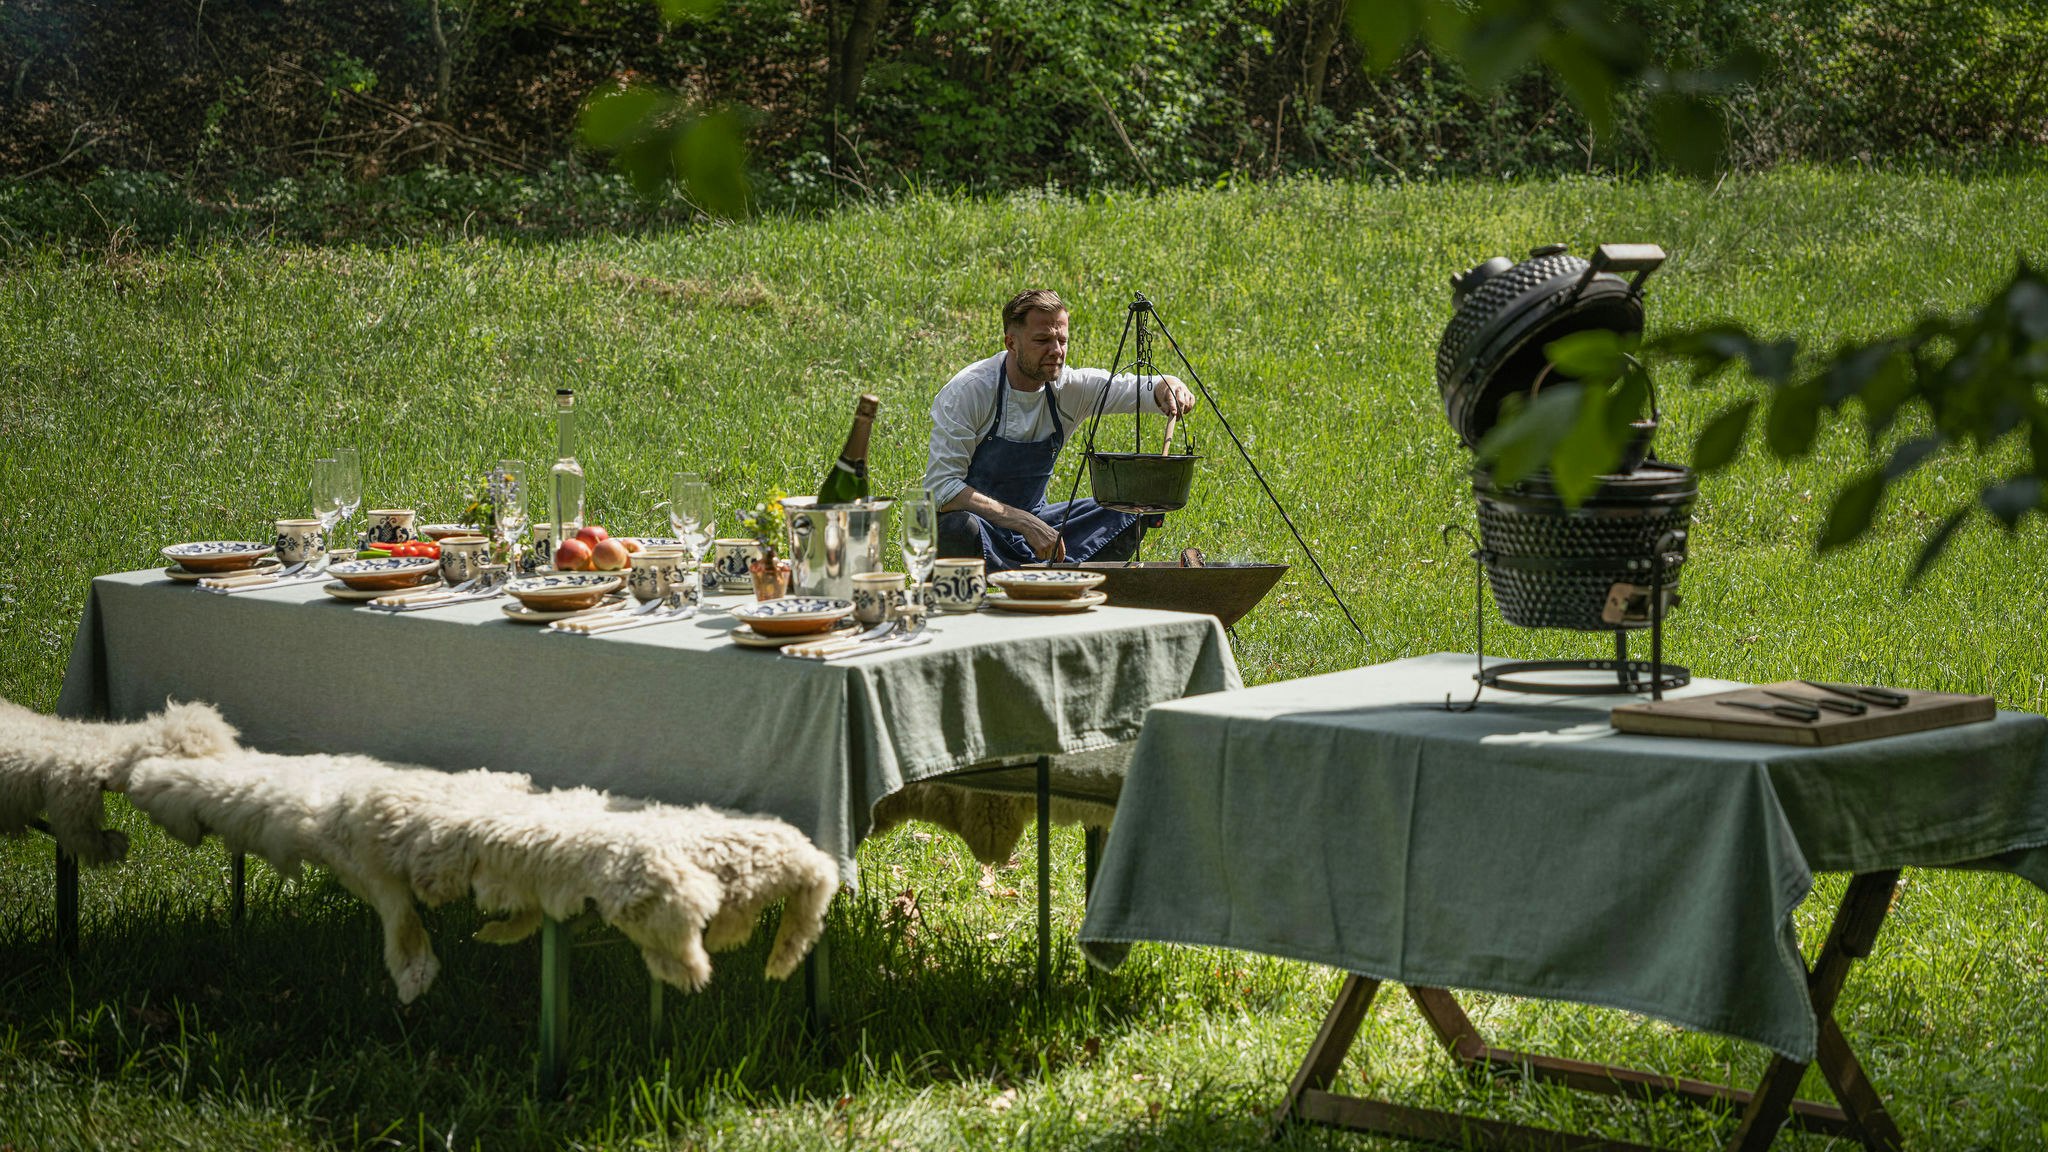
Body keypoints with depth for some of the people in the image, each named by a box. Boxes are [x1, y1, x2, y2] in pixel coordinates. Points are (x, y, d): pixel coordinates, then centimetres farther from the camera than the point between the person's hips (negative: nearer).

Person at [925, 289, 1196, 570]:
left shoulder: (1071, 386, -7)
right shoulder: (967, 392, -21)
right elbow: (941, 488, -26)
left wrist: (1169, 389, -33)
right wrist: (1027, 524, -33)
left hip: (1031, 521, 5)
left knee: (1128, 517, -10)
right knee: (958, 527, -39)